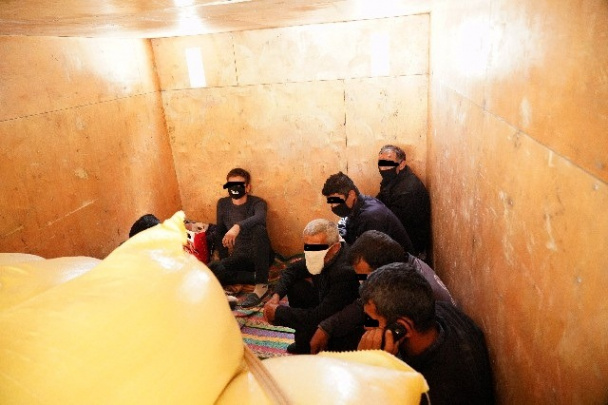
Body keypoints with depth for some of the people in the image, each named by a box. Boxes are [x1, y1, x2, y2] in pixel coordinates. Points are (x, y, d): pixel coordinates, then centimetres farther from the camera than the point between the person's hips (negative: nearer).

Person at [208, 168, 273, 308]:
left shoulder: (257, 203, -10)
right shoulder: (223, 204, 4)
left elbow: (260, 218, -36)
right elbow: (219, 233, 14)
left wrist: (238, 226, -52)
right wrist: (225, 260, 8)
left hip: (260, 256, -3)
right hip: (239, 257, 4)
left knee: (259, 228, -35)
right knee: (212, 269, -25)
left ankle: (262, 285, -29)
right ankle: (256, 277, -13)